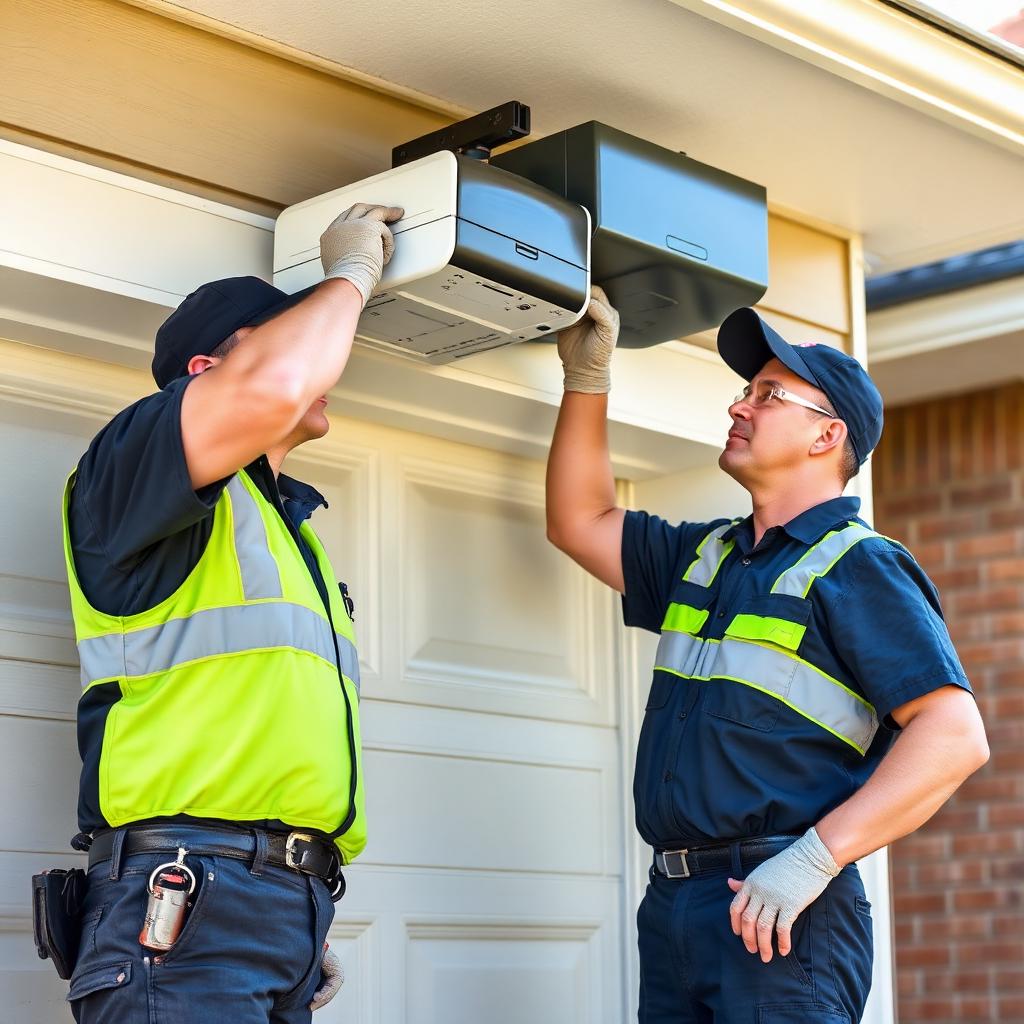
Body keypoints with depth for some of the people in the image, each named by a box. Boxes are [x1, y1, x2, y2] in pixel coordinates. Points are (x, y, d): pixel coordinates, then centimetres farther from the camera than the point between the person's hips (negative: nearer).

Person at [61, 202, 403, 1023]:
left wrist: (310, 927, 19)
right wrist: (349, 275, -2)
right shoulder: (130, 466, 0)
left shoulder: (293, 528, 27)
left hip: (292, 904, 8)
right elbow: (269, 387, -21)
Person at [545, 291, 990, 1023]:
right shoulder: (706, 557, 19)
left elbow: (955, 736, -16)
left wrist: (814, 859, -22)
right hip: (671, 903, 7)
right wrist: (588, 377, 16)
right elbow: (580, 521, 26)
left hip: (775, 913, -7)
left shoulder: (858, 567, -6)